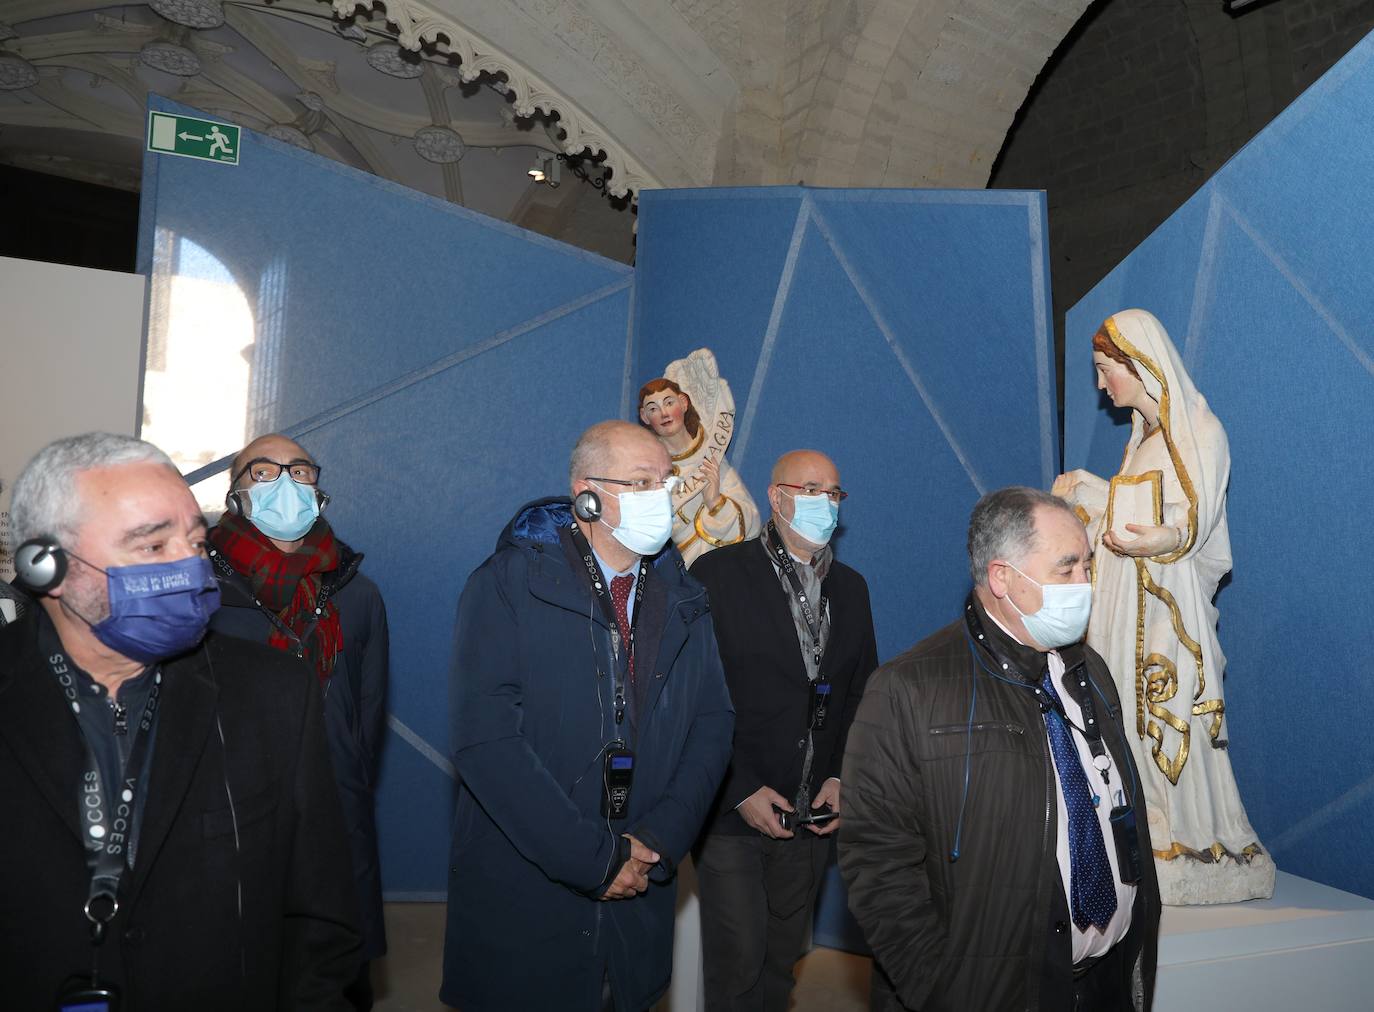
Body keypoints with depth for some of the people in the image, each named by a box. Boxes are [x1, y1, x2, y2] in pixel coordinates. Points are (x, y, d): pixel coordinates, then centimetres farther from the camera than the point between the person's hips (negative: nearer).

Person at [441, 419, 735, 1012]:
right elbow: (485, 738, -19)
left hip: (638, 900, 4)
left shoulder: (682, 601, 5)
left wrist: (661, 840, -11)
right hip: (521, 899, -4)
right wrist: (593, 858, -18)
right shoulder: (507, 585, -11)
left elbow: (712, 725, 3)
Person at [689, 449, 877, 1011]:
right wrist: (741, 792, -14)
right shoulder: (718, 575, -9)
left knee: (782, 961, 17)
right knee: (738, 965, 3)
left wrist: (844, 778, 0)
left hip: (812, 816, 5)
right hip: (732, 812, -4)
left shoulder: (851, 588, 9)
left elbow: (864, 695, 13)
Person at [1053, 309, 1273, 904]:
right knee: (1128, 717, 7)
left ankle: (1192, 846, 5)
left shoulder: (1200, 433, -8)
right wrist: (1084, 490, 28)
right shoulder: (1143, 435, 17)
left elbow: (1191, 520, -18)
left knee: (1169, 720, -6)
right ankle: (1141, 839, 15)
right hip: (1124, 606, 8)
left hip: (1167, 608, -8)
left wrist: (1159, 537, -37)